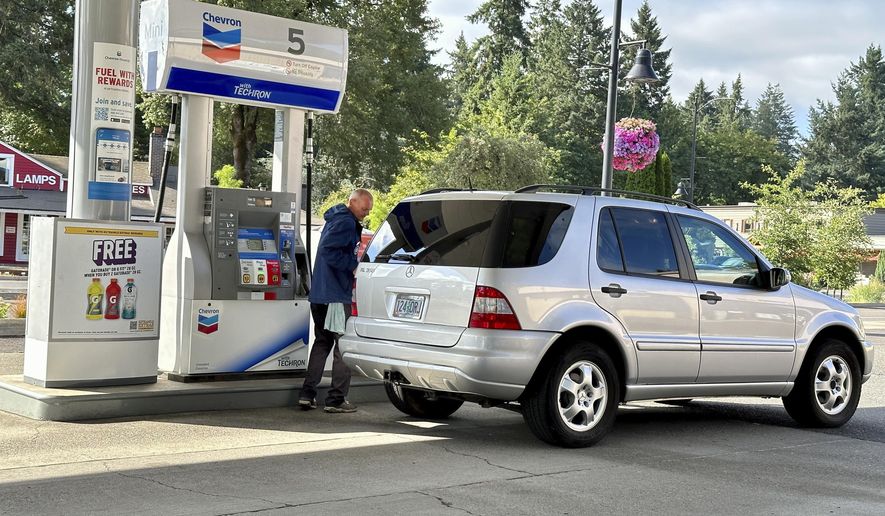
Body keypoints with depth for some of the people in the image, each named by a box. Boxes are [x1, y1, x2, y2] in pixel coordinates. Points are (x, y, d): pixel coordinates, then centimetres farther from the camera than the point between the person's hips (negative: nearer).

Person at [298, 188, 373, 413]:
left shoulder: (336, 219, 19)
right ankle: (336, 399, 1)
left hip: (320, 294, 10)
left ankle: (307, 395, 14)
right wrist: (354, 264, -18)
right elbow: (328, 250, -24)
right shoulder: (346, 222, -13)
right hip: (336, 296, -10)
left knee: (322, 343, 15)